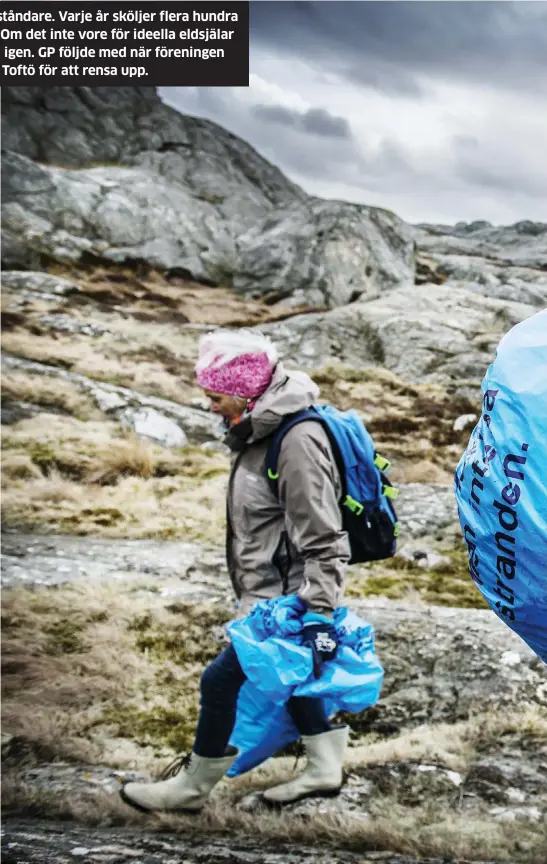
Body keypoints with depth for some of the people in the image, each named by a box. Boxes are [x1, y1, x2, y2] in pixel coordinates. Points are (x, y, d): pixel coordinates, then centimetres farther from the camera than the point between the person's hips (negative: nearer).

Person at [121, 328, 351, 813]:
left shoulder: (297, 438, -24)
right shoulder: (263, 428, 7)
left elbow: (319, 537, -25)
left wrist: (318, 615, -24)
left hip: (285, 599, -10)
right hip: (271, 593, 10)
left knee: (221, 682, -1)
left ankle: (191, 788, 17)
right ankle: (324, 770, 34)